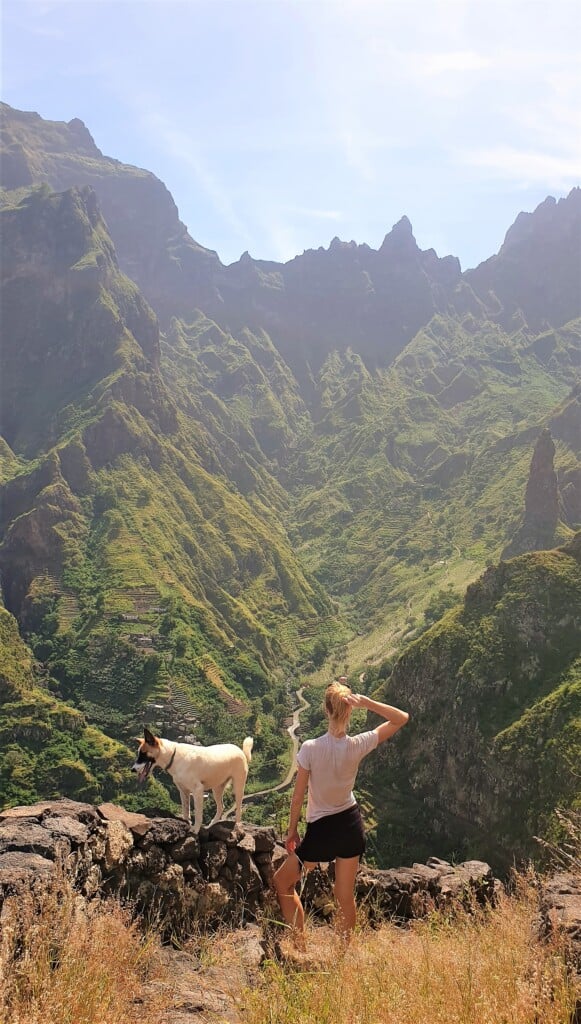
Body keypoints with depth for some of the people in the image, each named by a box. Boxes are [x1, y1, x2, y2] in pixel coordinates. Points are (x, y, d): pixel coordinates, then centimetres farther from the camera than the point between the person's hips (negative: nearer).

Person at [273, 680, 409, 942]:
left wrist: (292, 831, 2)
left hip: (320, 830, -3)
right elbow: (401, 718, -5)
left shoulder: (310, 748, -22)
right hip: (350, 825, 3)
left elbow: (298, 797, -13)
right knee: (345, 896, 17)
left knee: (282, 882, 17)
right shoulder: (357, 746, -15)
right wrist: (366, 702, -18)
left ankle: (300, 947, 13)